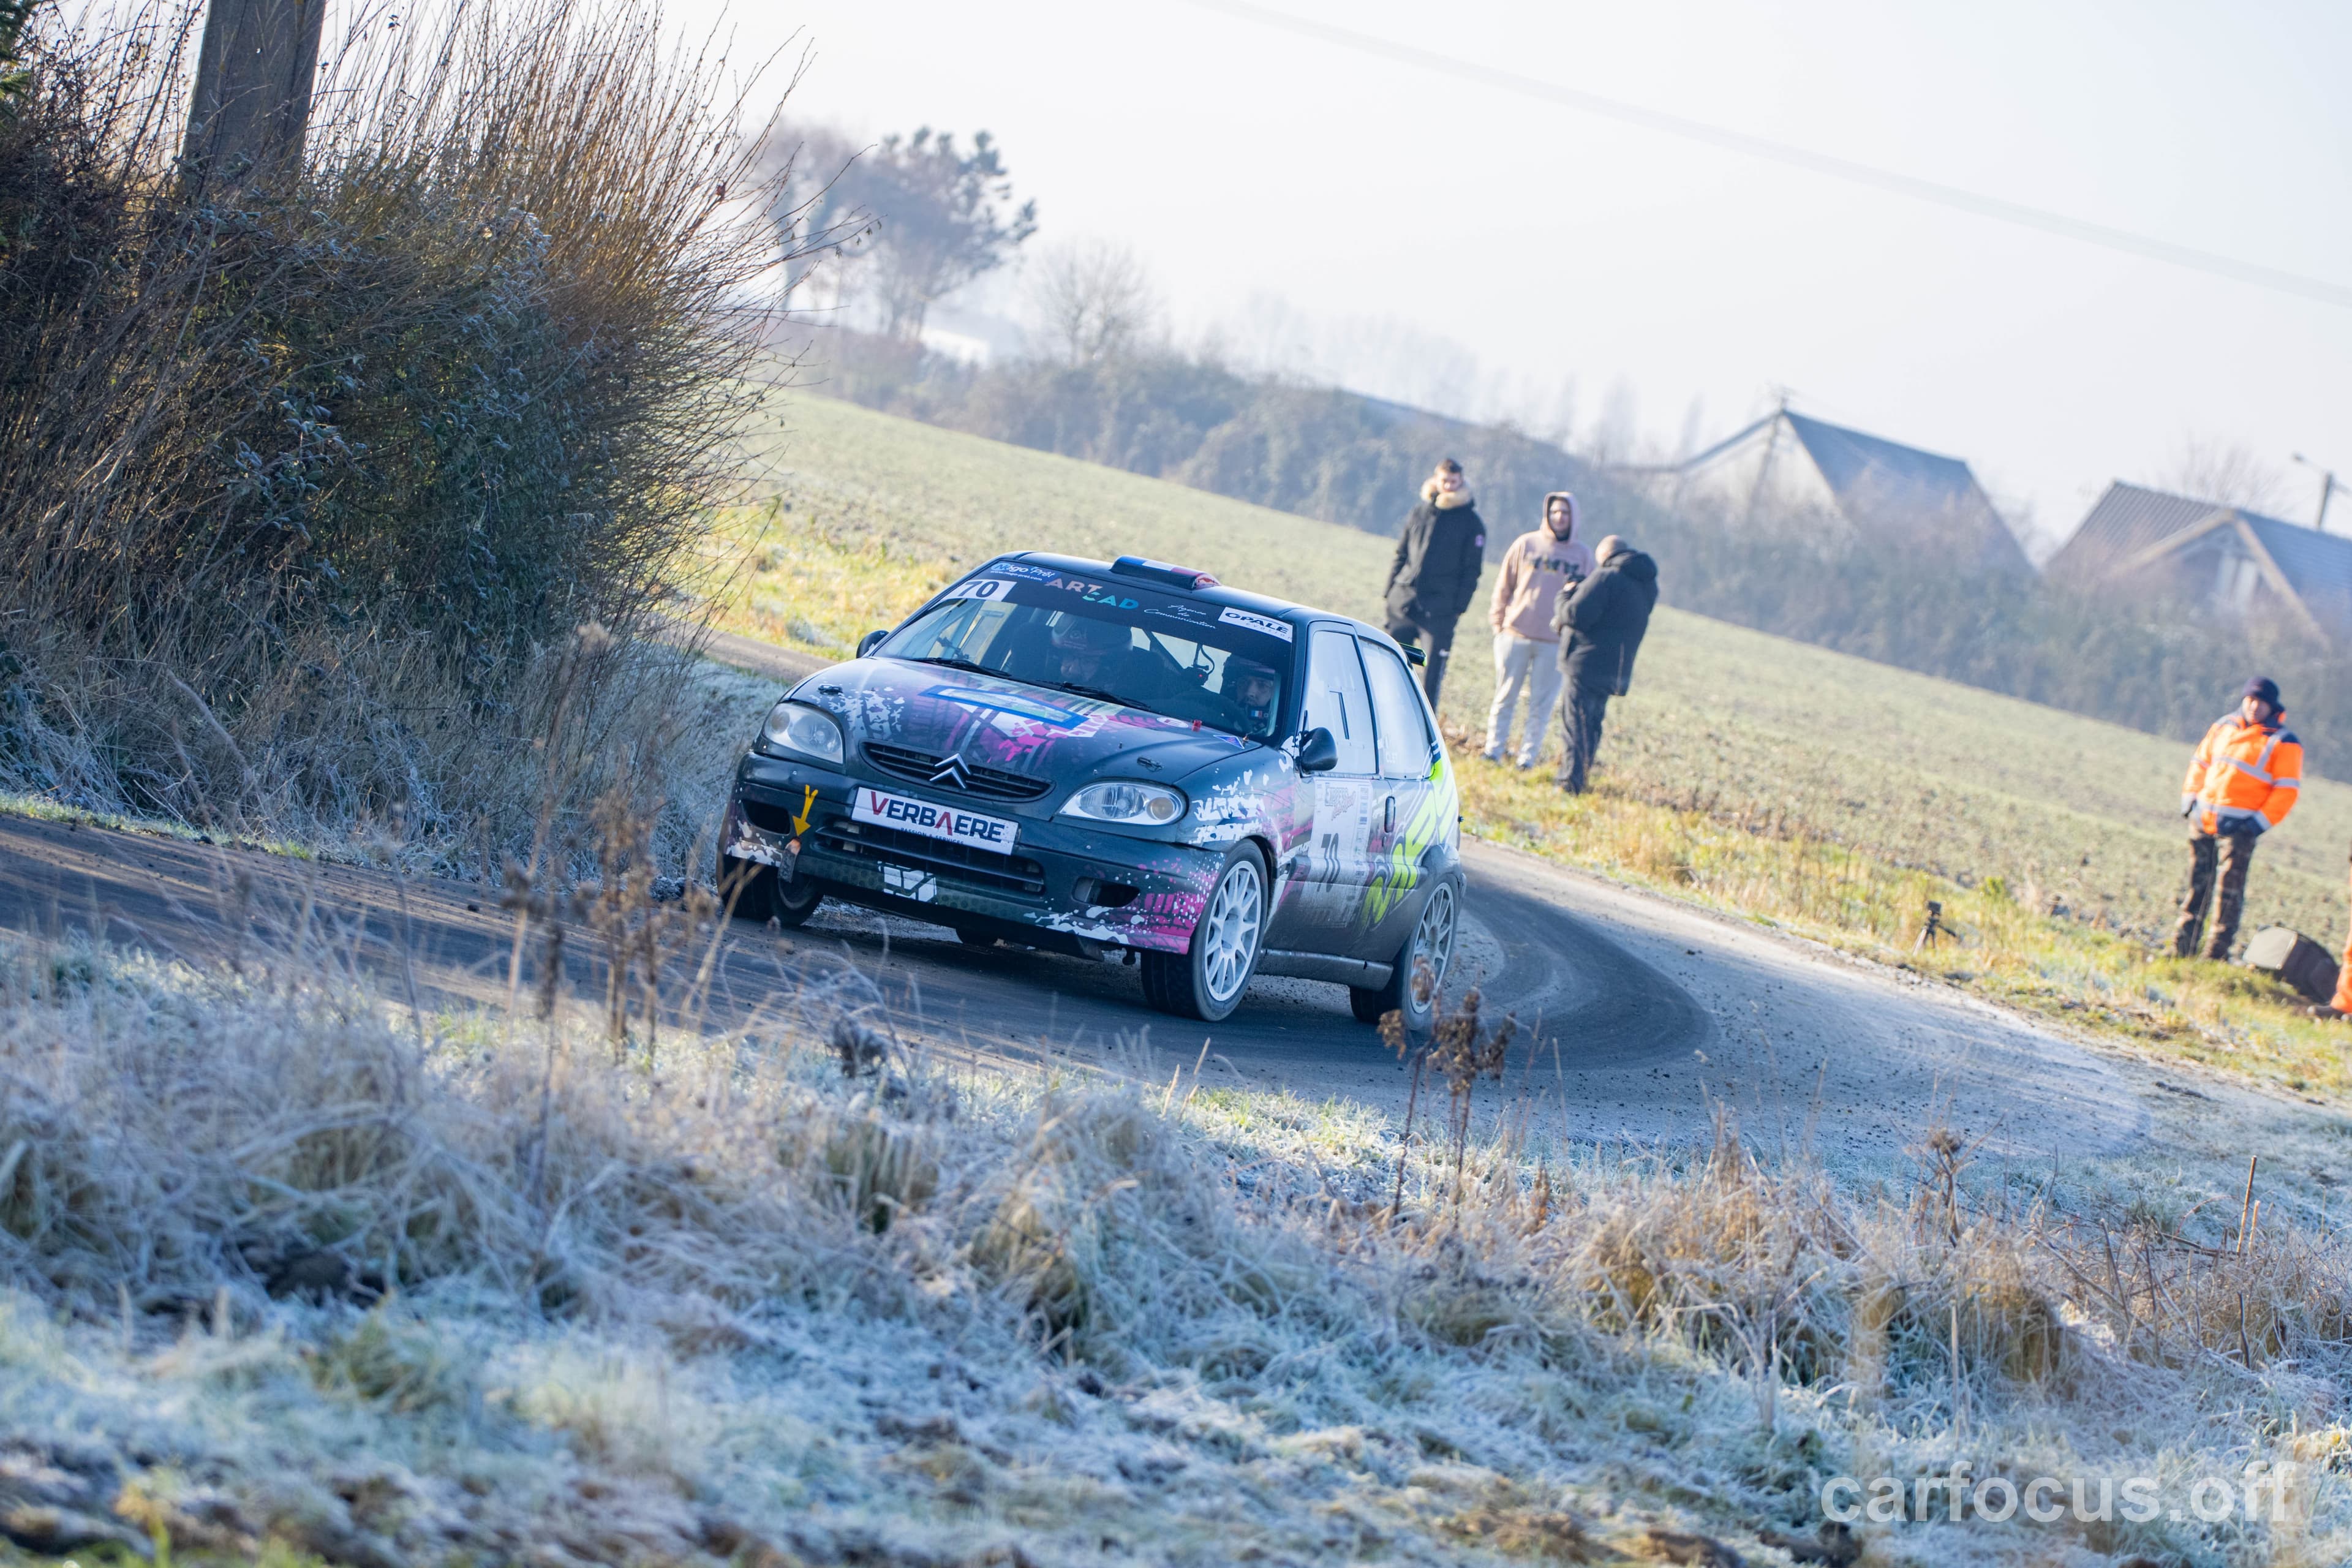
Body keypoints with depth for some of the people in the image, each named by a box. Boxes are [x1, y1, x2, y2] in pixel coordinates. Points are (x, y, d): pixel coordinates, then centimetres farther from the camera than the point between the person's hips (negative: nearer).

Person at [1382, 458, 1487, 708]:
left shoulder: (1471, 523, 1)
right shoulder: (1420, 514, 11)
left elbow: (1471, 572, 0)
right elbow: (1401, 555, 15)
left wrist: (1458, 607, -7)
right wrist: (1390, 591, 6)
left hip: (1439, 612, -3)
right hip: (1403, 602, 3)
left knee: (1431, 676, -5)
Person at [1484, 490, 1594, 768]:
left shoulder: (1582, 554, 6)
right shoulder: (1526, 544, 3)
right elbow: (1504, 586, 6)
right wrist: (1499, 621, 1)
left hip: (1555, 643, 0)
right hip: (1516, 636, 0)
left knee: (1541, 705, 2)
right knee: (1505, 698, 4)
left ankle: (1527, 760, 8)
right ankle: (1493, 752, 11)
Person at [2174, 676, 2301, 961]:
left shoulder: (2282, 742, -4)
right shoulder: (2223, 727, 12)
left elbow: (2287, 790, -6)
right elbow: (2200, 763, 20)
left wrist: (2262, 822, -12)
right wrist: (2190, 797, 8)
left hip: (2238, 828, -5)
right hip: (2202, 820, 5)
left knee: (2229, 891, -6)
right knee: (2197, 886, 10)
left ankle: (2216, 956, -2)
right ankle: (2181, 950, 16)